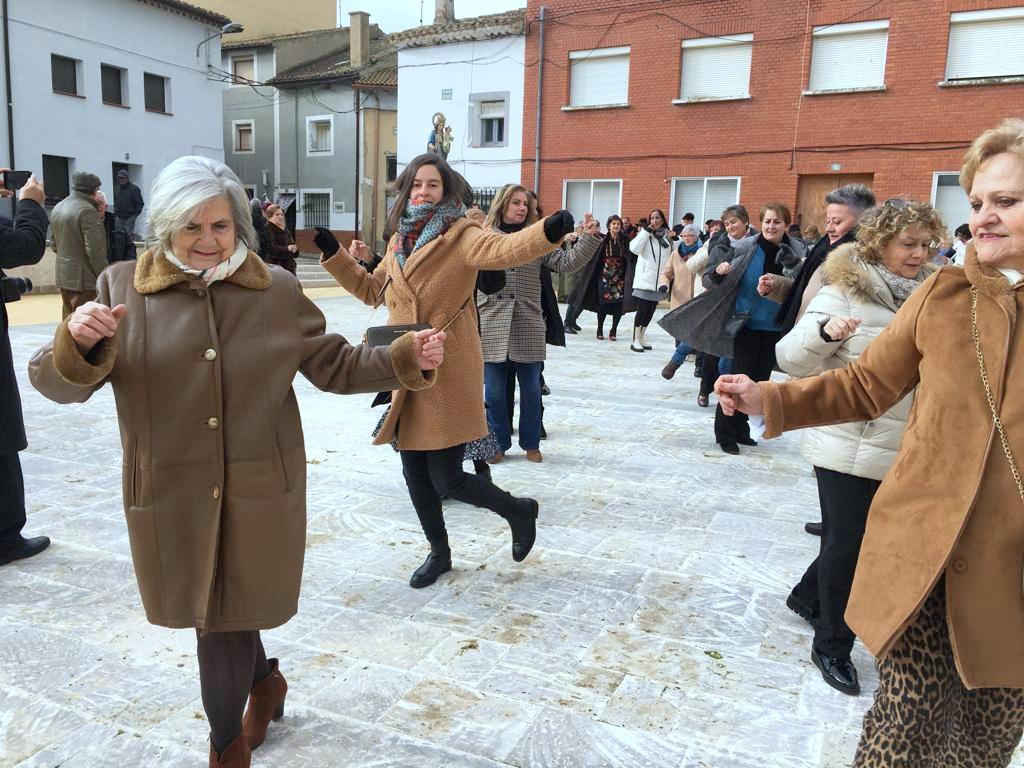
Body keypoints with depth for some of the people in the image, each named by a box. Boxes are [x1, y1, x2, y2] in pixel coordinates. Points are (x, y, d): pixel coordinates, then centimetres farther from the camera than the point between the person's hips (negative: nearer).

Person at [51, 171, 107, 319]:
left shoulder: (57, 208, 13)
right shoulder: (87, 210, -16)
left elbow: (54, 245, 19)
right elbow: (95, 250, -21)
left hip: (63, 276, 9)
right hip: (84, 278, -9)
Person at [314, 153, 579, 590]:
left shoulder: (460, 236, -8)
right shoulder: (398, 242, 13)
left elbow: (501, 249, -29)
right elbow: (372, 291, 27)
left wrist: (549, 231, -49)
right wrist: (333, 254, 22)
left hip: (448, 376, -7)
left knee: (446, 480, -5)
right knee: (416, 477, 14)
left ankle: (518, 511, 24)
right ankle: (439, 553, 37)